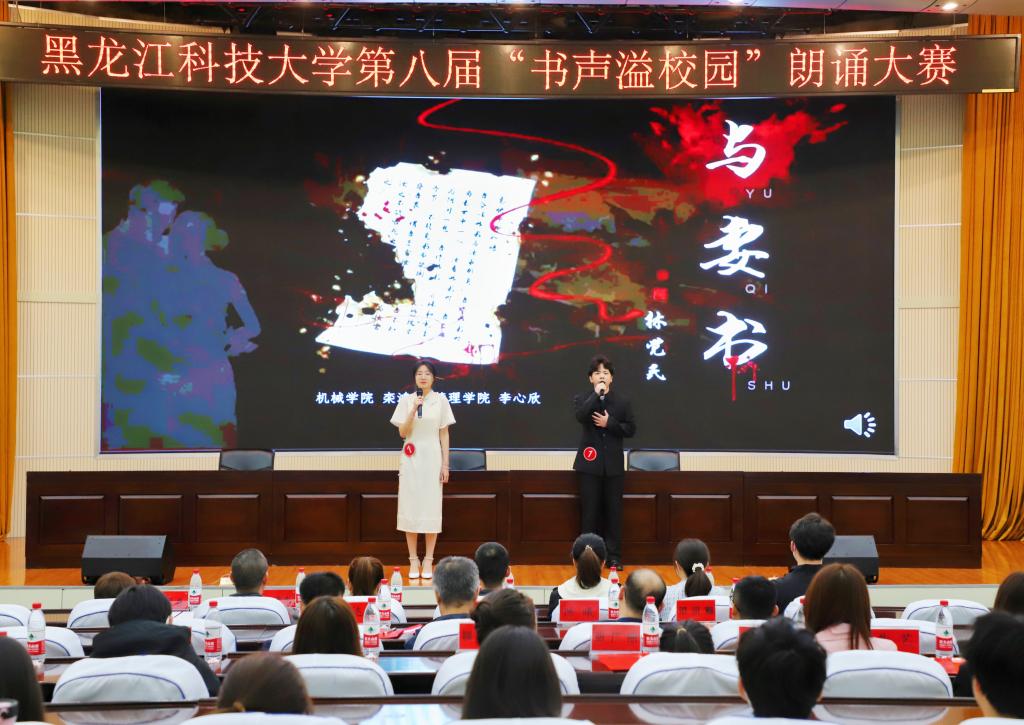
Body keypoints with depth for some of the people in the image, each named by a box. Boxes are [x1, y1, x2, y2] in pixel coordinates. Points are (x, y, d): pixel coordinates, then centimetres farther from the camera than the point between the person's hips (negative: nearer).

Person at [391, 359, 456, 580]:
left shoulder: (441, 401, 2)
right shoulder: (406, 400, 3)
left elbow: (444, 434, 4)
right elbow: (403, 433, -3)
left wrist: (445, 464, -1)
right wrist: (414, 410, -16)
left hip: (432, 457, 0)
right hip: (411, 458, 1)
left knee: (431, 507, -1)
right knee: (410, 507, 0)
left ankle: (428, 561, 5)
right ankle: (413, 560, 6)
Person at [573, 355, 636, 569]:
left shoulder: (622, 401, 6)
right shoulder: (582, 399, 3)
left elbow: (631, 429, 2)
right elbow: (581, 416, -19)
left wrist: (609, 423, -12)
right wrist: (597, 393, -18)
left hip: (614, 464, 1)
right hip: (590, 463, -1)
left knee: (613, 511, 3)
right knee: (590, 511, 0)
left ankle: (614, 557, 8)